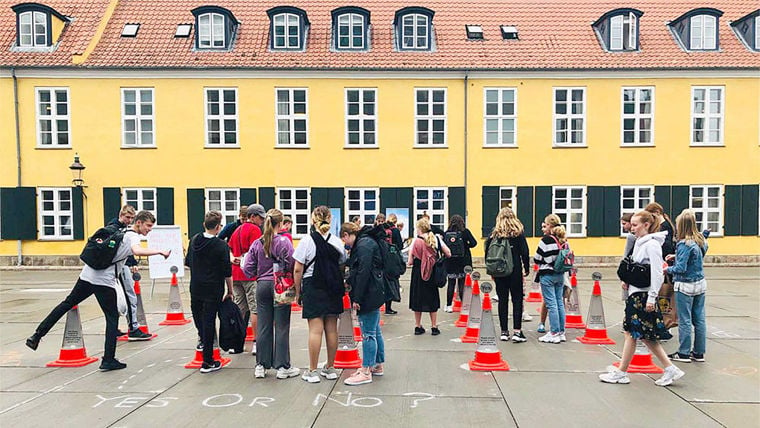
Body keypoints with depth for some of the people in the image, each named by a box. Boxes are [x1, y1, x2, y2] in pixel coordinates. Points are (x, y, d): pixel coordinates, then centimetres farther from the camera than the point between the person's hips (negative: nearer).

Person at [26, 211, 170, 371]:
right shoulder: (133, 236, -8)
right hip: (104, 281, -8)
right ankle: (108, 360, 1)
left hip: (87, 274, 8)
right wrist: (160, 251, -28)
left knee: (67, 304, 20)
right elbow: (137, 251, -31)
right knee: (112, 318, 0)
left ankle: (37, 336, 23)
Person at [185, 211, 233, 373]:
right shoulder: (221, 245, -14)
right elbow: (227, 272, -12)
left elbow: (188, 262, 14)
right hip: (213, 290, -4)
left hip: (195, 288, 5)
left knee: (198, 317, 25)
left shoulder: (194, 240, 2)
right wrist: (230, 291, -1)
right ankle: (207, 362, 6)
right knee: (209, 322, 0)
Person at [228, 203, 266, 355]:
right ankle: (256, 343, -1)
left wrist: (233, 258, 7)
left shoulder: (237, 230, 18)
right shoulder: (254, 229, -8)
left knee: (239, 309, 12)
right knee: (255, 309, -3)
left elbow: (228, 248, 21)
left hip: (235, 274, 8)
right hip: (251, 274, -8)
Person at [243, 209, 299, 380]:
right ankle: (282, 367, 9)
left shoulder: (257, 243, 1)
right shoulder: (284, 242, -11)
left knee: (263, 326, 10)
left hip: (262, 286, 4)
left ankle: (261, 366, 17)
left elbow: (248, 269, 2)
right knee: (282, 326, 3)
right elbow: (291, 266, -16)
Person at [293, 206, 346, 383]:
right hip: (333, 289, 4)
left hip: (313, 289, -4)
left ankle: (312, 371, 5)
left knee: (315, 330, -1)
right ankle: (330, 368, 20)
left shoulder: (307, 241, -8)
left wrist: (298, 291, 0)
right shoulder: (337, 242, 3)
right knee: (332, 330, 9)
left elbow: (298, 270, -9)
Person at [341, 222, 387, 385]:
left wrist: (357, 298, -20)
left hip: (369, 294, -11)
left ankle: (366, 372, 2)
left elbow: (363, 272, -22)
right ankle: (377, 365, 27)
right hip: (374, 293, 11)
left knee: (368, 333, -4)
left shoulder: (363, 245, -16)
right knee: (375, 331, 17)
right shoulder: (367, 242, 16)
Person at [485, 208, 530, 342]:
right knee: (517, 299, 4)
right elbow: (524, 252, -6)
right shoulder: (518, 232, -1)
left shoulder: (494, 233, 3)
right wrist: (527, 268, 3)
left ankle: (504, 332, 11)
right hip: (515, 271, -2)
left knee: (502, 300, 8)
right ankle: (517, 331, -2)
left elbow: (487, 252, 1)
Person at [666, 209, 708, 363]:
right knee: (699, 319, 12)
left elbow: (680, 268, -21)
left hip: (685, 286, -8)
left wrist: (667, 269, -4)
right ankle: (699, 353, 20)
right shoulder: (700, 240, 4)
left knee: (684, 320, 2)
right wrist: (677, 257, 11)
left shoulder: (684, 244, -20)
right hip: (700, 284, 8)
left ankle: (683, 353, 10)